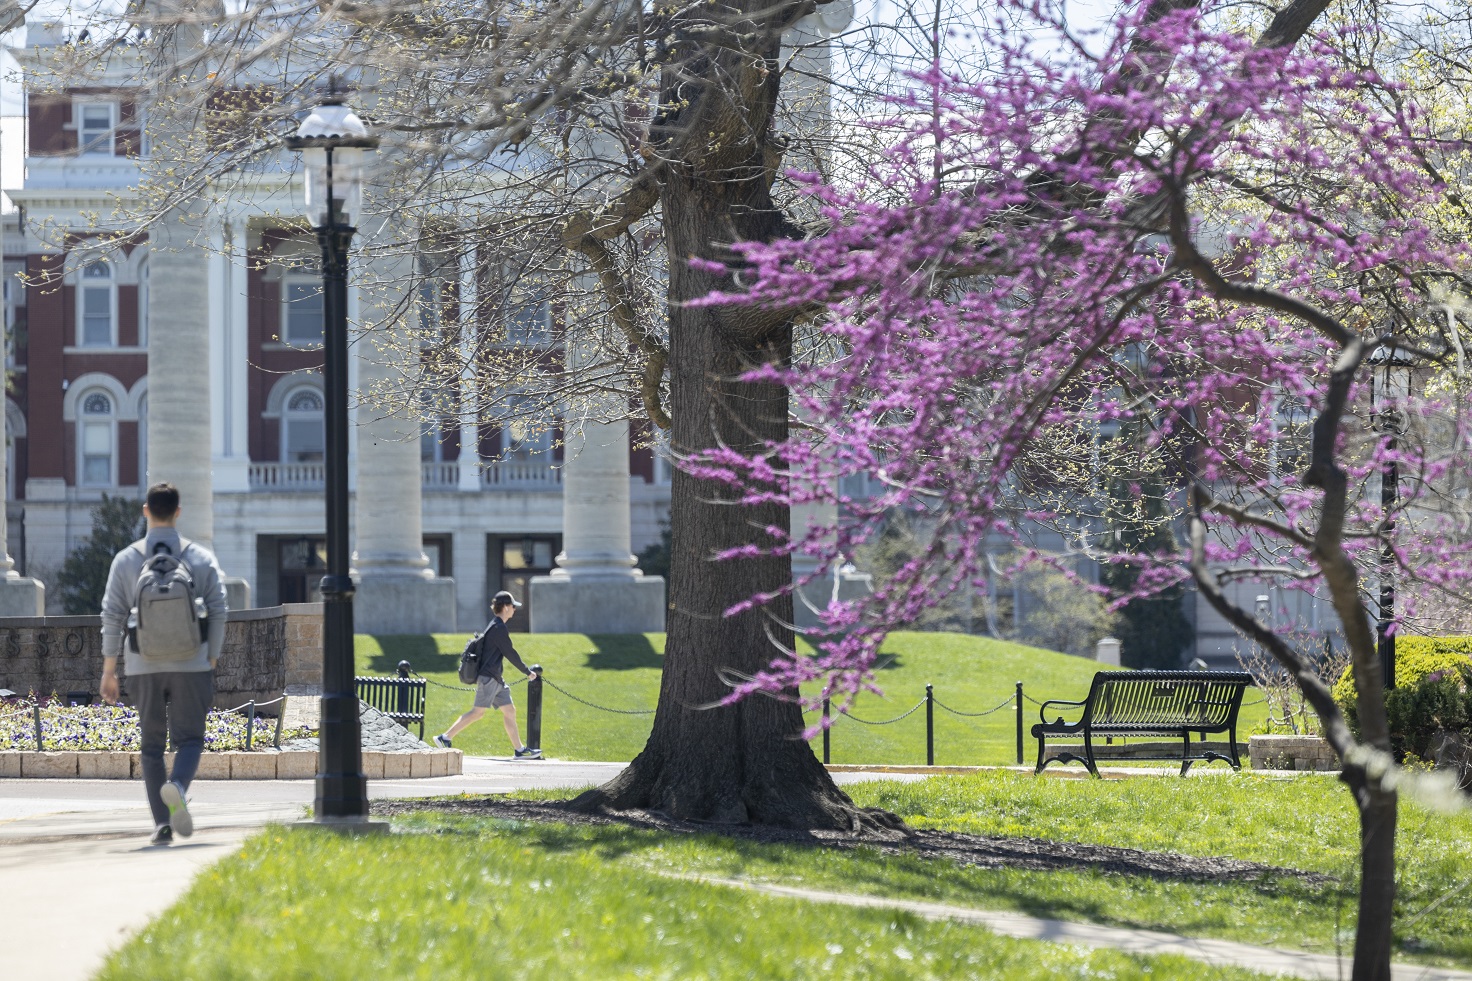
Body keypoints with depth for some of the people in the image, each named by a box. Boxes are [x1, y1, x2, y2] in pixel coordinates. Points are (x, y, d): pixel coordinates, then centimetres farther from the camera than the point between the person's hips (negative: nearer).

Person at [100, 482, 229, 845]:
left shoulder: (126, 560, 0)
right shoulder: (201, 558, 1)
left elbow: (112, 616, -1)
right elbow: (217, 614, 0)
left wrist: (109, 670, 4)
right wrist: (211, 663, 8)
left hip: (144, 666, 1)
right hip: (191, 665, -1)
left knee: (152, 745, 10)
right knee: (189, 738, 5)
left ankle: (162, 823, 2)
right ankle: (177, 787, -27)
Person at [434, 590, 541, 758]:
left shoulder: (494, 625, 16)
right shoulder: (499, 628, -14)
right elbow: (510, 653, -13)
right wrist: (527, 672, -5)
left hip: (495, 678, 10)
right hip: (488, 677, -10)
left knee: (509, 710, 7)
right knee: (478, 711, -11)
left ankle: (519, 749, 6)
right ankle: (445, 737, -10)